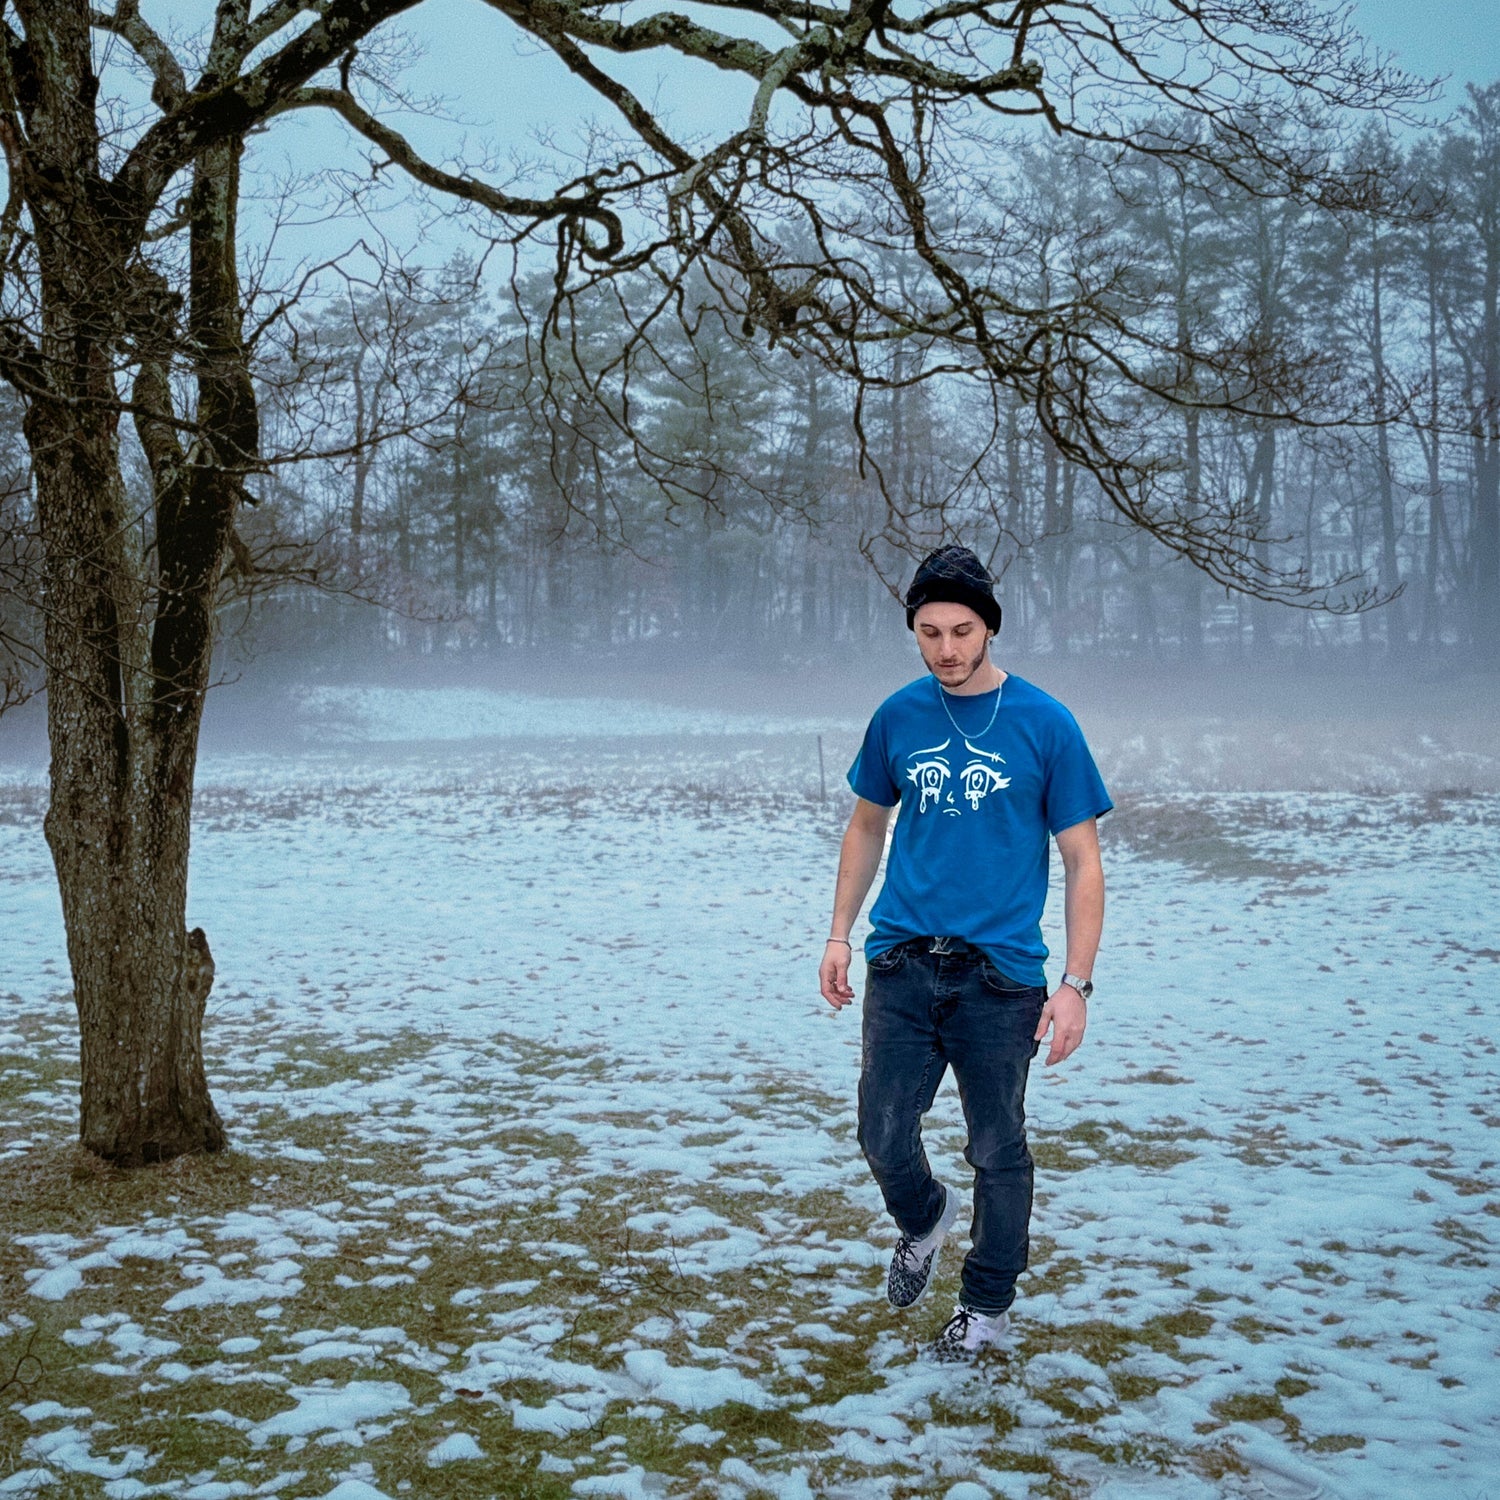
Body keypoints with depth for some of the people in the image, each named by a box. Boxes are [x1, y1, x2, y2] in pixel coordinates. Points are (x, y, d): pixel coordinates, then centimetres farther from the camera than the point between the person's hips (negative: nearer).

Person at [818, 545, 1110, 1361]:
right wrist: (839, 935, 13)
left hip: (1000, 975, -2)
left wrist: (1076, 984, -9)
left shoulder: (1045, 724, -5)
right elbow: (867, 826, 19)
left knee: (997, 1149, 8)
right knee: (882, 1133, 2)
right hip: (902, 962, 3)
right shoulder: (898, 717, 4)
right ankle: (923, 1218, 35)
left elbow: (1082, 863, -3)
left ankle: (988, 1303, 29)